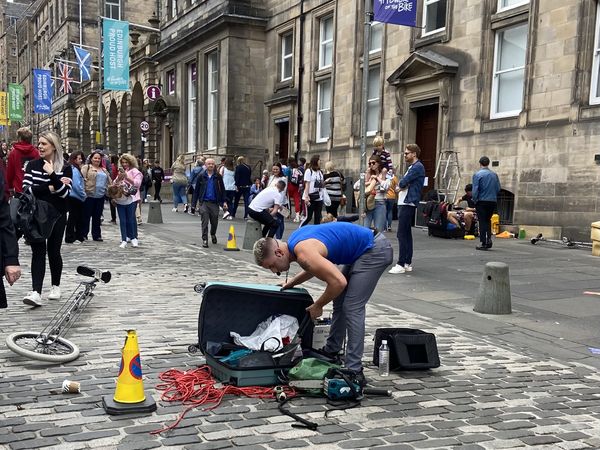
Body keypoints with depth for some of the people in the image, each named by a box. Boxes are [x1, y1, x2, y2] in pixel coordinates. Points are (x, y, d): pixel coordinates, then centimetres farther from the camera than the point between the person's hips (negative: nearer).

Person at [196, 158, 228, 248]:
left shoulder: (218, 177, 4)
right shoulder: (201, 177, 4)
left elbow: (222, 190, 8)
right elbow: (197, 190, 7)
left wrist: (224, 202, 1)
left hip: (215, 202, 1)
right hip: (204, 202, -1)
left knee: (214, 222, 10)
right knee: (205, 222, -6)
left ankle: (213, 234, 38)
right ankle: (205, 239, -1)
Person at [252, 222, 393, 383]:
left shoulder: (304, 254, -27)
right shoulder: (294, 240, 3)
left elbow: (339, 282, -27)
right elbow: (317, 265, 20)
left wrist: (317, 306, -12)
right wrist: (292, 282, 11)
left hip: (375, 250, -10)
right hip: (362, 250, 10)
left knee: (352, 308, -11)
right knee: (339, 301, 17)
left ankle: (354, 371, -8)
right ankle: (331, 351, 30)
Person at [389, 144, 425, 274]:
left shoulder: (417, 167, -11)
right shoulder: (411, 167, 21)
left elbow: (403, 182, -16)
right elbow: (402, 183, 17)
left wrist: (401, 186, 5)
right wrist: (401, 186, -4)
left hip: (408, 204, -10)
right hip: (404, 203, 10)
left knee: (402, 234, -11)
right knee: (406, 234, 11)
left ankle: (402, 264, -11)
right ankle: (408, 263, 15)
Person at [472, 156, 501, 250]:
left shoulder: (477, 174, -9)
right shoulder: (494, 174, 4)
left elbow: (475, 189, -12)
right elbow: (498, 189, 7)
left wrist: (475, 200, 1)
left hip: (482, 201, -4)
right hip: (493, 201, 4)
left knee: (482, 222, 3)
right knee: (488, 221, 19)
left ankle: (484, 243, 3)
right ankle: (489, 240, 9)